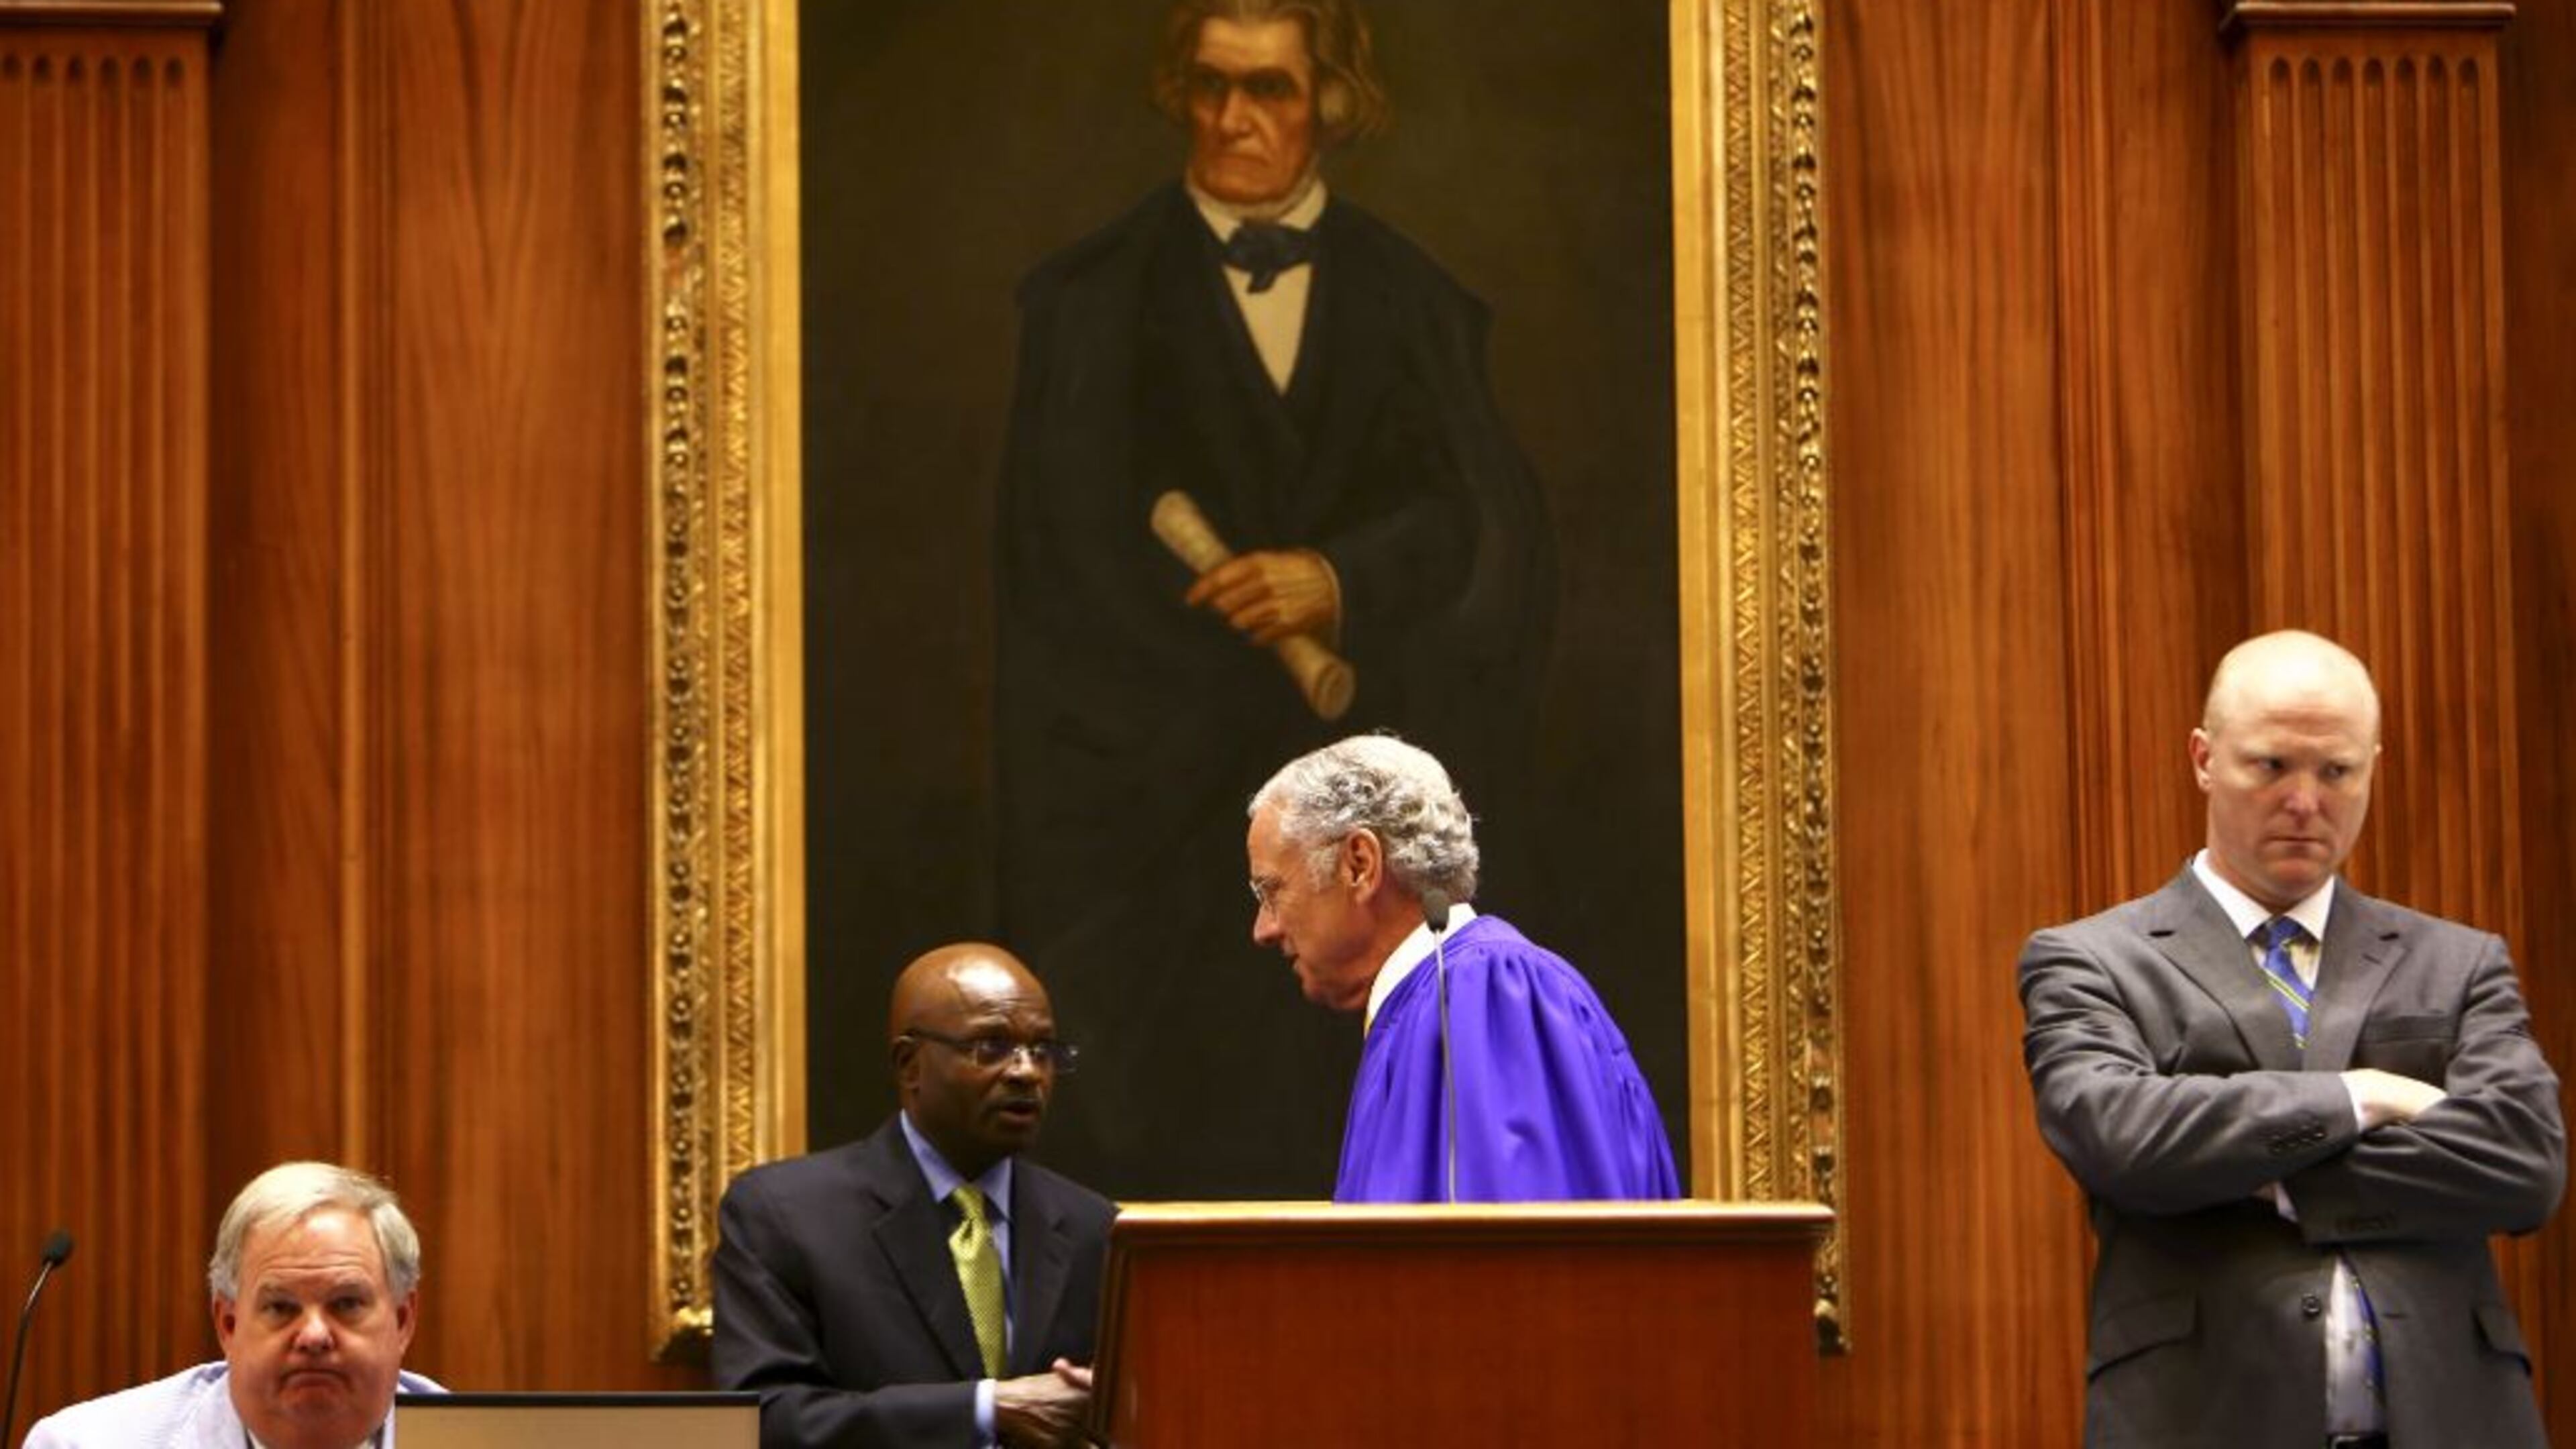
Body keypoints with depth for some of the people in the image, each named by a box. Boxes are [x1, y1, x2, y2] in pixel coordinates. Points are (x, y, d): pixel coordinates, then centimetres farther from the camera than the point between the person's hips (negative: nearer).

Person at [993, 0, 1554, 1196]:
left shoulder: (1414, 307, 10)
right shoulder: (1091, 302, 5)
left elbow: (1486, 526, 0)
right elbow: (1065, 558, 0)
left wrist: (1345, 582, -18)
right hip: (1161, 775, -1)